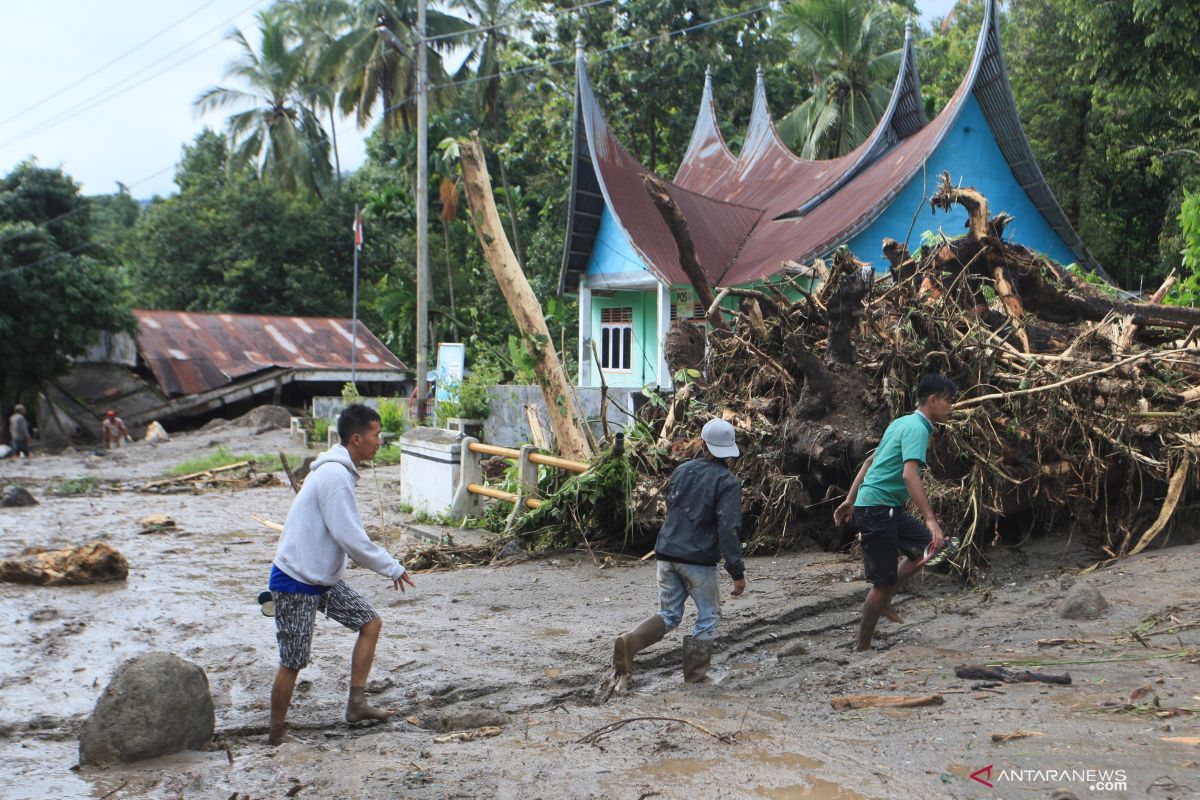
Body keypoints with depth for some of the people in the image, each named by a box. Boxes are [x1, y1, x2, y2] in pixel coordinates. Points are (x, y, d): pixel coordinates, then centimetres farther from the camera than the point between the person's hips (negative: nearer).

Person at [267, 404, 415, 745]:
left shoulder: (339, 471, 9)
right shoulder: (335, 476, -22)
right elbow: (351, 538, -24)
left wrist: (385, 564, 14)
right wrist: (392, 567, -14)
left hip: (323, 577, 10)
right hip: (295, 582, -10)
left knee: (370, 623, 9)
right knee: (292, 663, 0)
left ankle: (356, 704, 14)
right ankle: (276, 735, 16)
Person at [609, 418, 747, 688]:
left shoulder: (682, 470, 7)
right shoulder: (727, 482, -10)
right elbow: (728, 529, -17)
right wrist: (737, 572, -14)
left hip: (667, 554, 5)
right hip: (699, 560, -5)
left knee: (669, 616, 15)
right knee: (708, 617, 14)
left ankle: (629, 642, -8)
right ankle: (695, 673, 15)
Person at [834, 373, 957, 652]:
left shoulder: (903, 422, 15)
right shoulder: (917, 428, -15)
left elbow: (870, 461, 20)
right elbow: (909, 474, -29)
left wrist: (850, 499, 23)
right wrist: (931, 520, -34)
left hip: (888, 508, 10)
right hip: (877, 507, -10)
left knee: (924, 545, 14)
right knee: (884, 580, -4)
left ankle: (882, 600, 15)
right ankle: (862, 646, 7)